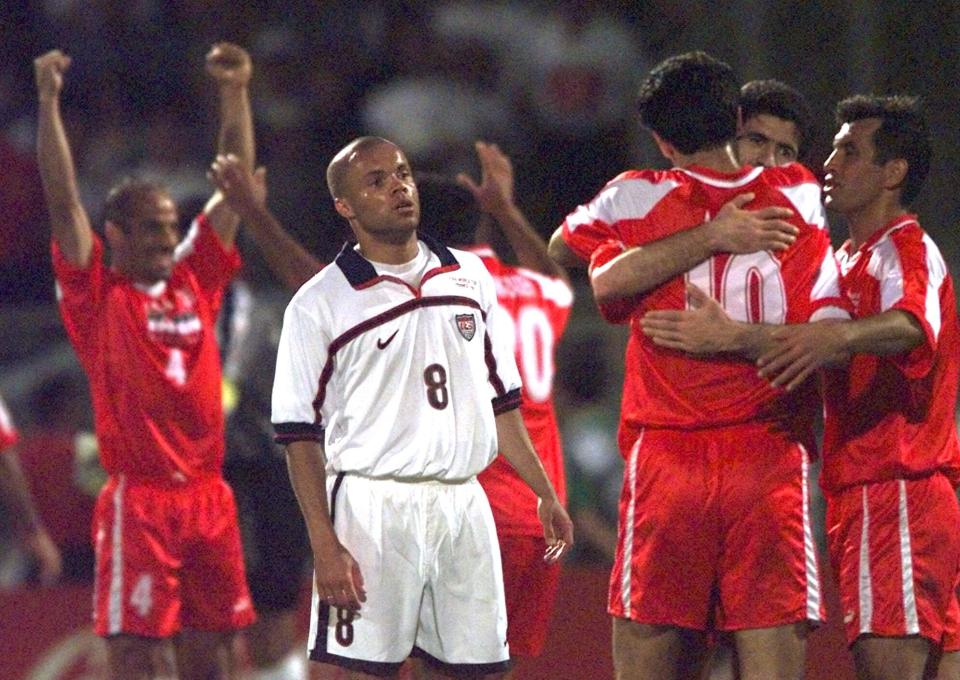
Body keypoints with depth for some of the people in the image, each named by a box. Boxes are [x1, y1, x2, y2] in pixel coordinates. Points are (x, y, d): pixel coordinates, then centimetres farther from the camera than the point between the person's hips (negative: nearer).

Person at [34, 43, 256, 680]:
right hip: (139, 501, -5)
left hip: (208, 496, 5)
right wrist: (49, 101, -16)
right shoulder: (96, 294, -1)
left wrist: (236, 95, 7)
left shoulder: (195, 281, 12)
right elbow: (64, 202, -10)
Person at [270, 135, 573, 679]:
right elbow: (300, 436, -4)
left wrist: (545, 493, 18)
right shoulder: (319, 304, -2)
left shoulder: (470, 278, 14)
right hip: (371, 507, -5)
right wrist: (325, 545, -12)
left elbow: (500, 401, 21)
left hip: (463, 506, 5)